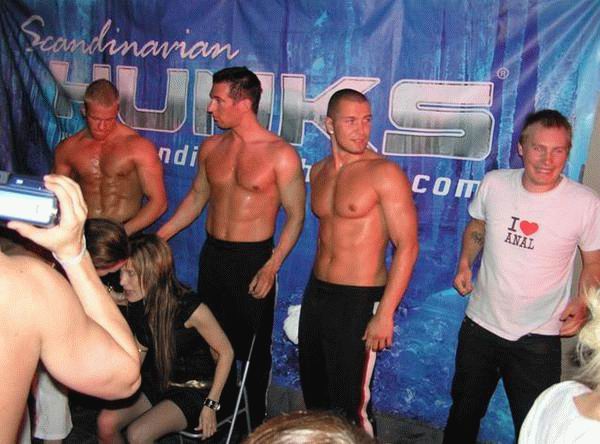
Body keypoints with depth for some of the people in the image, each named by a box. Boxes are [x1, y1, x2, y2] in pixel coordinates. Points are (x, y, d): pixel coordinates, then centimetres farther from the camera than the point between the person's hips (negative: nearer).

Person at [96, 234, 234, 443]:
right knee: (106, 422, -15)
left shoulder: (191, 308, -25)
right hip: (156, 384, 6)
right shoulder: (138, 305, -5)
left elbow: (225, 352, -15)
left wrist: (211, 404, -14)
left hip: (193, 389, -6)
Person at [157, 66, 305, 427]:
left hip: (254, 259, -5)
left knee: (253, 346, 6)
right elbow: (196, 198, 15)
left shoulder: (281, 154, -12)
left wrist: (271, 267, -18)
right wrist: (158, 237, 11)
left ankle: (256, 423, 25)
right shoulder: (212, 147, 4)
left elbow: (295, 216, -9)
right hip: (213, 255, 5)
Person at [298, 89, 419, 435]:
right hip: (316, 292, 7)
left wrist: (385, 314, -21)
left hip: (358, 301, -7)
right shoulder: (319, 171, 7)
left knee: (350, 404, 1)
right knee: (314, 394, 20)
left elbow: (407, 246, -17)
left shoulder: (385, 173, -14)